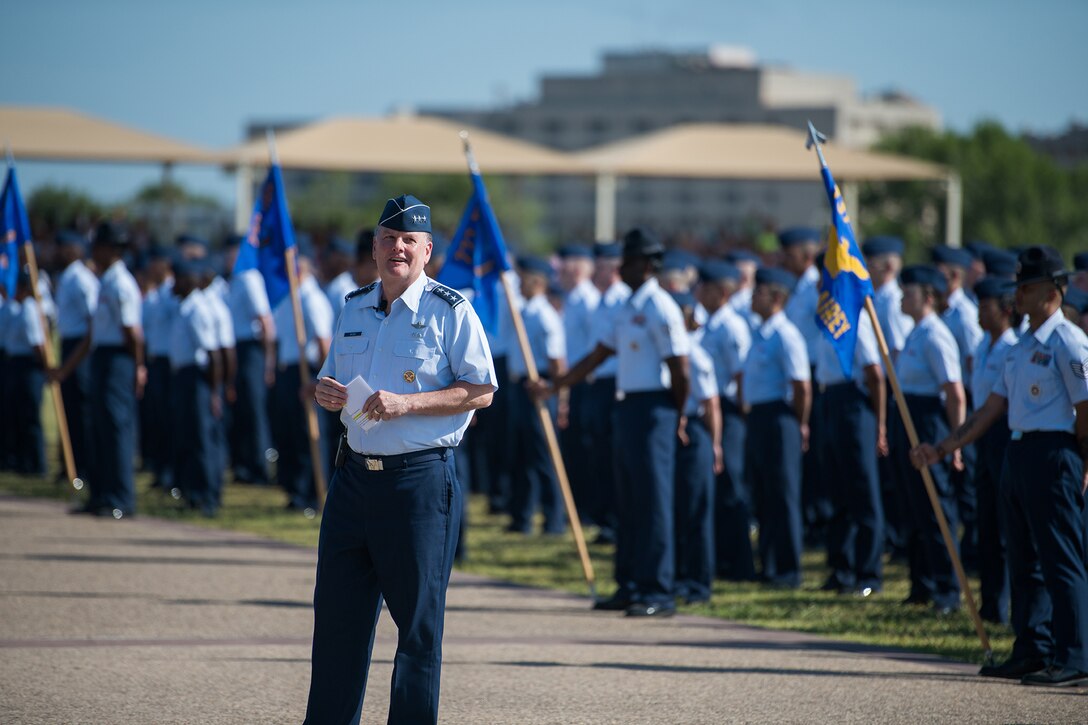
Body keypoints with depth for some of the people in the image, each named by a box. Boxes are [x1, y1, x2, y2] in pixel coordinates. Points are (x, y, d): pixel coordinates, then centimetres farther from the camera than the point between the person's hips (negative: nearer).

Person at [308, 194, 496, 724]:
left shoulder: (450, 312, -5)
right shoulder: (354, 309, 14)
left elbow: (481, 391, -9)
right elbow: (333, 378, 25)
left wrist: (405, 403, -18)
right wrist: (325, 392, 0)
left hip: (421, 480, -6)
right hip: (355, 476, 6)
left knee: (419, 621, 0)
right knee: (337, 614, 8)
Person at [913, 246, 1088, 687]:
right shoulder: (1023, 346, 17)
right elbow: (990, 410, 19)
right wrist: (940, 449, 15)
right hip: (1018, 452, 9)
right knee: (1025, 560, 12)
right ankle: (1031, 653, 18)